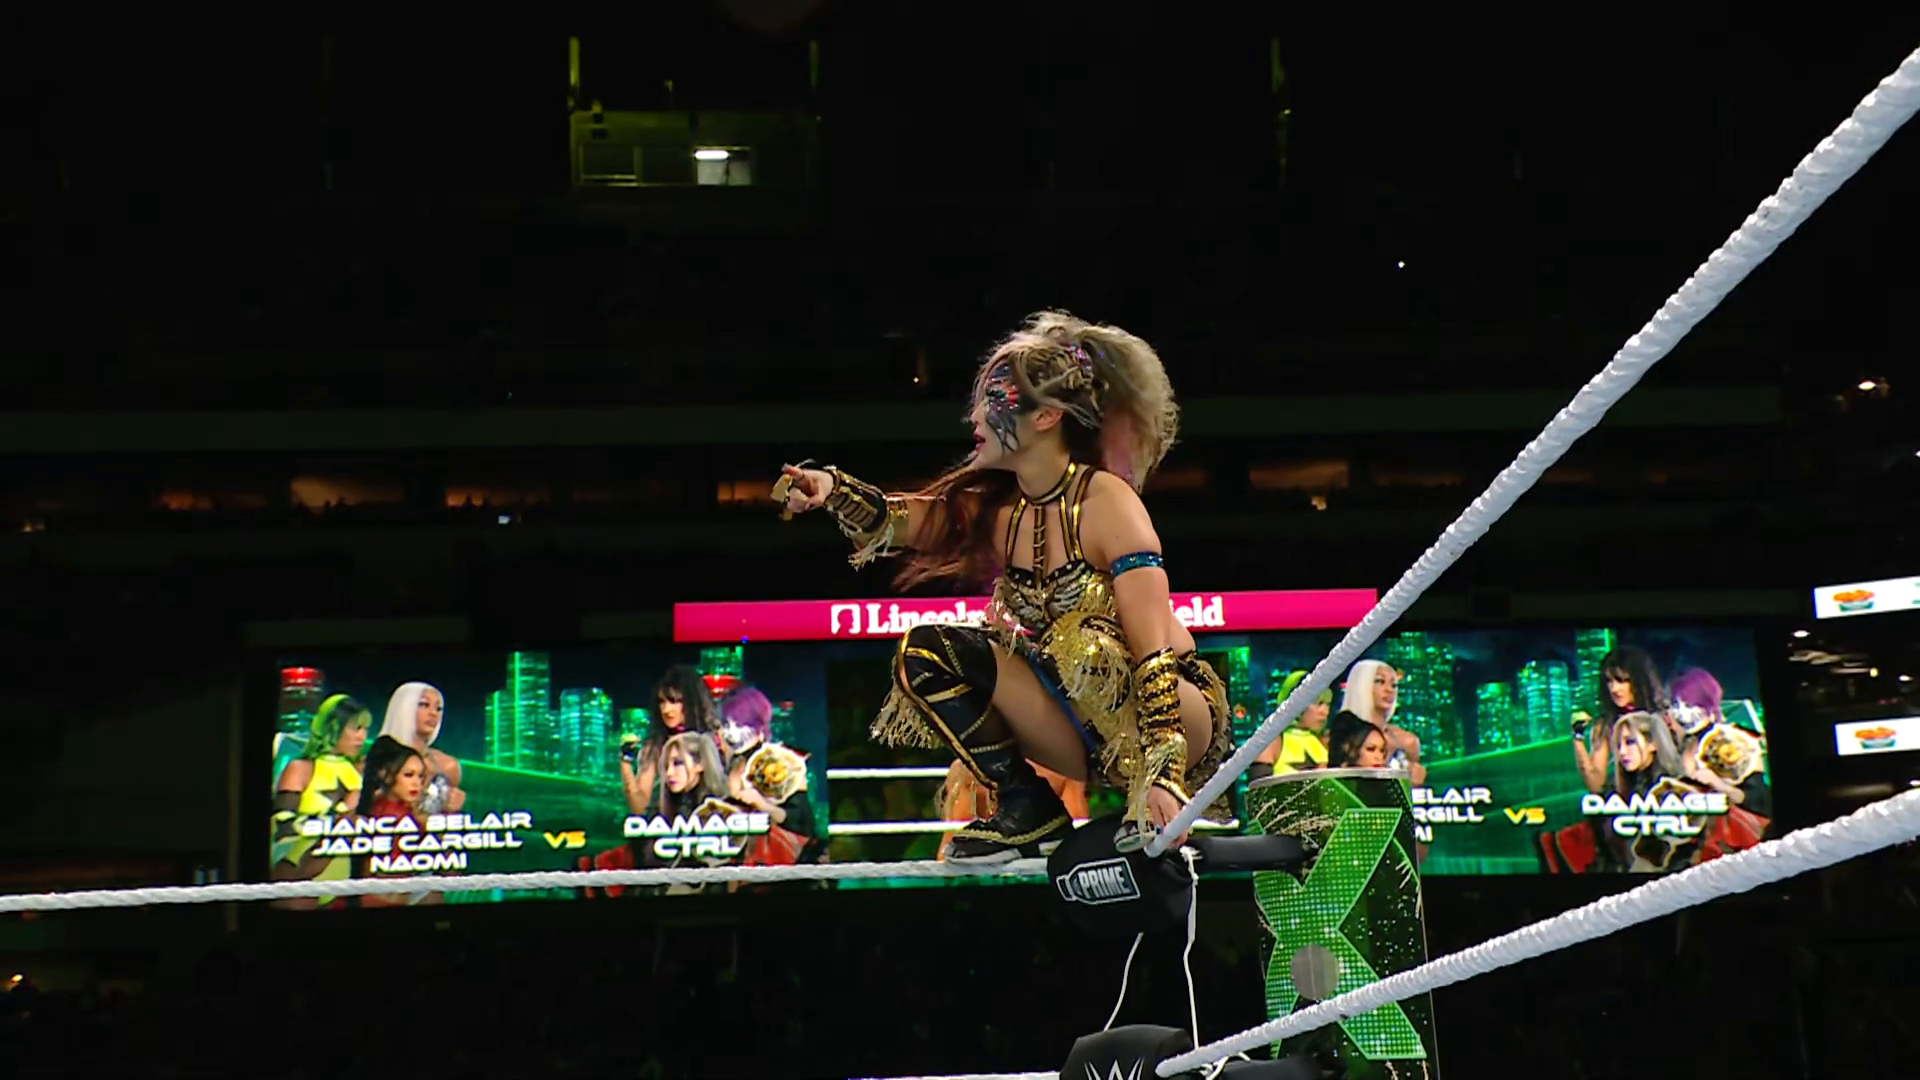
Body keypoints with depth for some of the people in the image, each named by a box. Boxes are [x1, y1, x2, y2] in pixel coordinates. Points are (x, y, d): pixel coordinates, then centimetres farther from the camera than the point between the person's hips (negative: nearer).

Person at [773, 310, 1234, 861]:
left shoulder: (1105, 501, -18)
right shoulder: (995, 506, 1)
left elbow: (1154, 649, -24)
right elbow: (893, 521, -13)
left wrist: (1161, 774, -32)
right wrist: (832, 489, -34)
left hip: (1181, 716, -6)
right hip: (1086, 731, 6)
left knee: (1084, 647, -36)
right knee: (924, 652, -6)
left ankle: (1160, 799, -13)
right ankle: (1028, 809, -2)